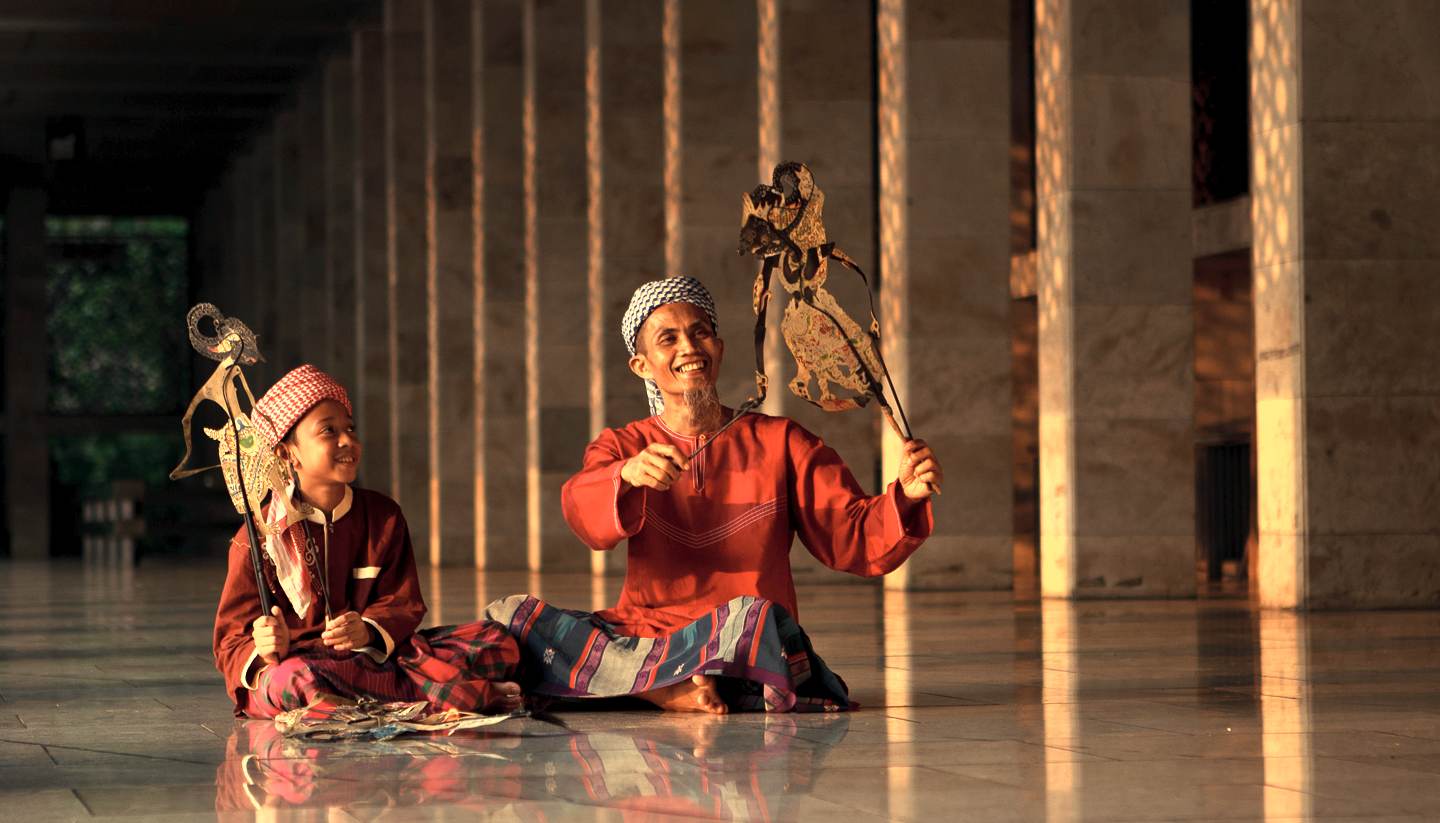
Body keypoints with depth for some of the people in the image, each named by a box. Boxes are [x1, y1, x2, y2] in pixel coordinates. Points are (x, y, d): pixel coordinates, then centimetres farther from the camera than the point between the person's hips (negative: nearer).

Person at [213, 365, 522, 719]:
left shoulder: (383, 515, 11)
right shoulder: (260, 536, -3)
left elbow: (403, 605, 6)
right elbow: (233, 637, -3)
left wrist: (369, 630, -18)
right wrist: (264, 654, -29)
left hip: (374, 652, 4)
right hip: (301, 659, -3)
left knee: (497, 642, -11)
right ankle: (447, 690, -31)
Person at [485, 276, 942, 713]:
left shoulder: (779, 442, 9)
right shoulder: (622, 446, 11)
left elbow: (855, 538, 2)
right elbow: (585, 513, -13)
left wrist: (905, 496, -20)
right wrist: (628, 475, -37)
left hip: (738, 649, -2)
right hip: (642, 627, 2)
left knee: (753, 617, -36)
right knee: (510, 616, -19)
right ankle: (666, 689, -28)